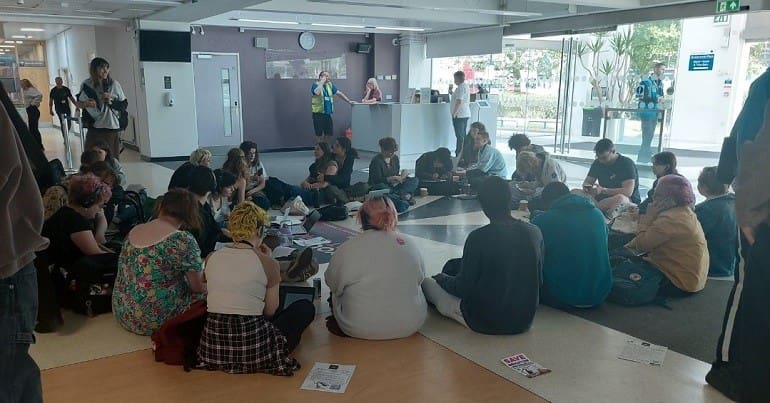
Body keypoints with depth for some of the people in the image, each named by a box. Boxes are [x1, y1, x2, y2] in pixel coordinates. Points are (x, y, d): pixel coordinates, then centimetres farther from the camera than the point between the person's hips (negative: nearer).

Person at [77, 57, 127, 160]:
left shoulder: (114, 84, -3)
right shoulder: (86, 85, 1)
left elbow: (124, 104, 2)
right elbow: (79, 104, 14)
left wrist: (111, 102, -14)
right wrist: (86, 104, -7)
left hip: (112, 128, -1)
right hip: (94, 128, 1)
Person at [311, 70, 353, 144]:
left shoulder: (330, 85, 12)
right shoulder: (315, 85, -6)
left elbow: (339, 93, 13)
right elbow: (317, 92, -28)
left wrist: (349, 101, 8)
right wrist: (322, 82, -18)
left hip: (327, 113, 6)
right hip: (318, 113, -6)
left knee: (329, 133, 9)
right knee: (319, 133, -2)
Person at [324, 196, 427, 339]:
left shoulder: (348, 249, -14)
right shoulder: (411, 245, -4)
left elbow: (333, 284, -2)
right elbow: (420, 278, 8)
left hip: (361, 330, -1)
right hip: (410, 325, 1)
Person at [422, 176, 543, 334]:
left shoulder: (478, 238, -20)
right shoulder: (535, 233, -7)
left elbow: (463, 289, -12)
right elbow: (538, 281, 5)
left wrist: (442, 278, 10)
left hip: (485, 322, -5)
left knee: (427, 283, 11)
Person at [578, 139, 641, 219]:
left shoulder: (626, 163, -11)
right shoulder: (597, 163, 7)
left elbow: (628, 191, -21)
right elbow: (587, 181, 10)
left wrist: (603, 190, -29)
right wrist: (587, 187, -17)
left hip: (628, 200, -6)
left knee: (620, 198, -43)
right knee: (575, 192, -16)